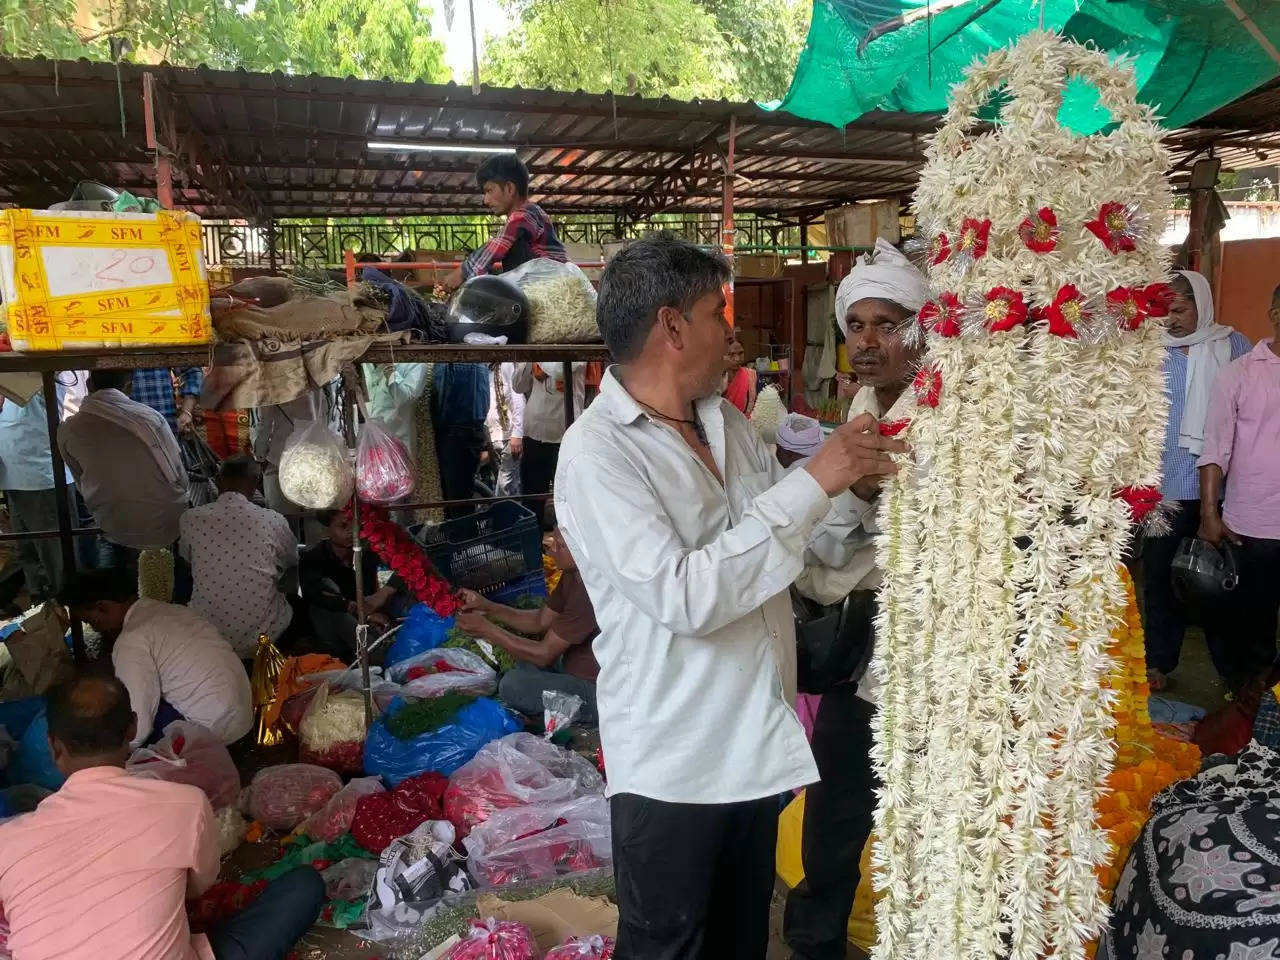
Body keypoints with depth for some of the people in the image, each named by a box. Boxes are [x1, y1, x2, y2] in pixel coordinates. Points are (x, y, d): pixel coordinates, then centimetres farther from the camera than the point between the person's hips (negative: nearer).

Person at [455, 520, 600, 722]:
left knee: (512, 685, -14)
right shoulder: (572, 575, 1)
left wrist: (487, 630, -16)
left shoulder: (588, 593, -29)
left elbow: (545, 654, -23)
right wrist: (489, 608, -2)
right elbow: (541, 620, 9)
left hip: (596, 692, -10)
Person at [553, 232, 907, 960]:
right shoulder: (597, 450, -19)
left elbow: (800, 534, 16)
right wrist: (813, 482, -26)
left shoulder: (730, 423, 5)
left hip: (759, 743, 7)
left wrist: (854, 484, -3)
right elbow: (684, 596, -29)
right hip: (672, 762, -7)